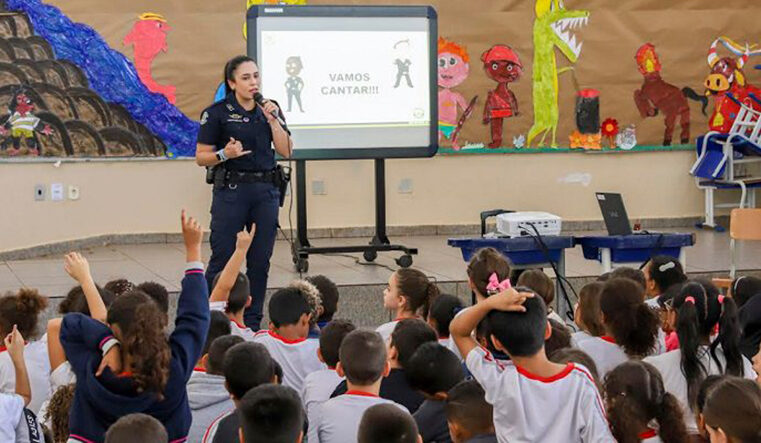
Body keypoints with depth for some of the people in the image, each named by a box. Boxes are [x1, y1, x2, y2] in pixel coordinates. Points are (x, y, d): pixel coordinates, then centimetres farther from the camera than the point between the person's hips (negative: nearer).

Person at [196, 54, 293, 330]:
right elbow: (201, 157, -3)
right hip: (231, 190, -4)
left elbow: (286, 151, 3)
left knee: (260, 261, 5)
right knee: (222, 259, -6)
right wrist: (225, 154, -21)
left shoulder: (270, 109, 9)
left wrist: (273, 120, -8)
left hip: (266, 191, 4)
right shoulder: (217, 113, -4)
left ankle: (252, 323, 14)